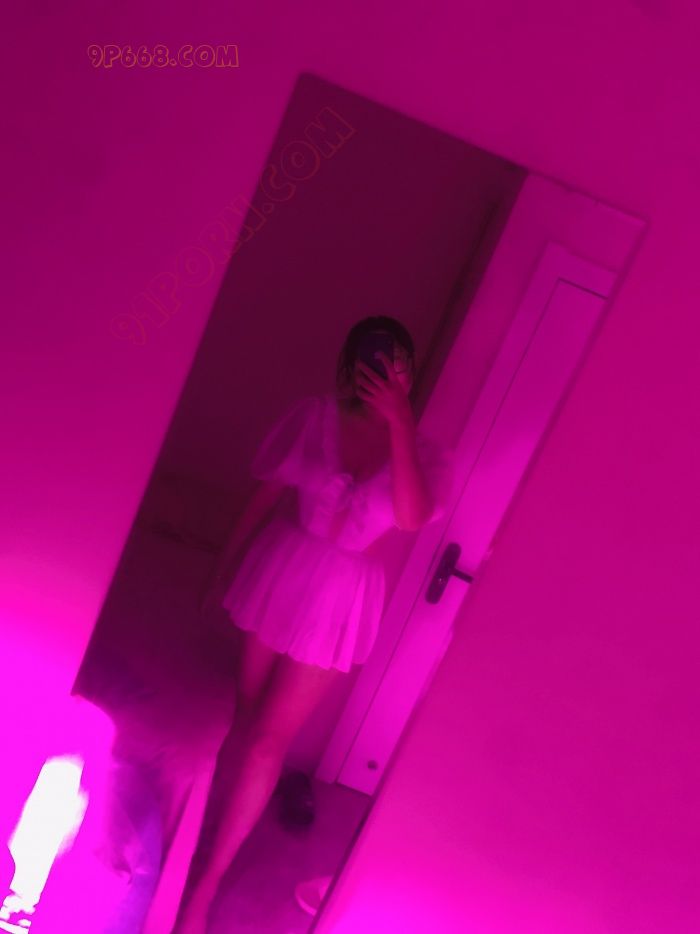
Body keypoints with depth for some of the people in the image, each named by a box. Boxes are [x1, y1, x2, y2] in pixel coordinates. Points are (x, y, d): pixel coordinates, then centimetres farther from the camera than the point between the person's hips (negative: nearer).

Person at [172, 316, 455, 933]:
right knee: (239, 716, 13)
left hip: (339, 600, -1)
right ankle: (202, 828, 36)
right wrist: (221, 572, 7)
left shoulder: (427, 453, -5)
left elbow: (412, 517, -25)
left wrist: (399, 422, -28)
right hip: (277, 571, 2)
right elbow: (264, 497, 3)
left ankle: (206, 882, 11)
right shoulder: (315, 416, -3)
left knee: (269, 739, 0)